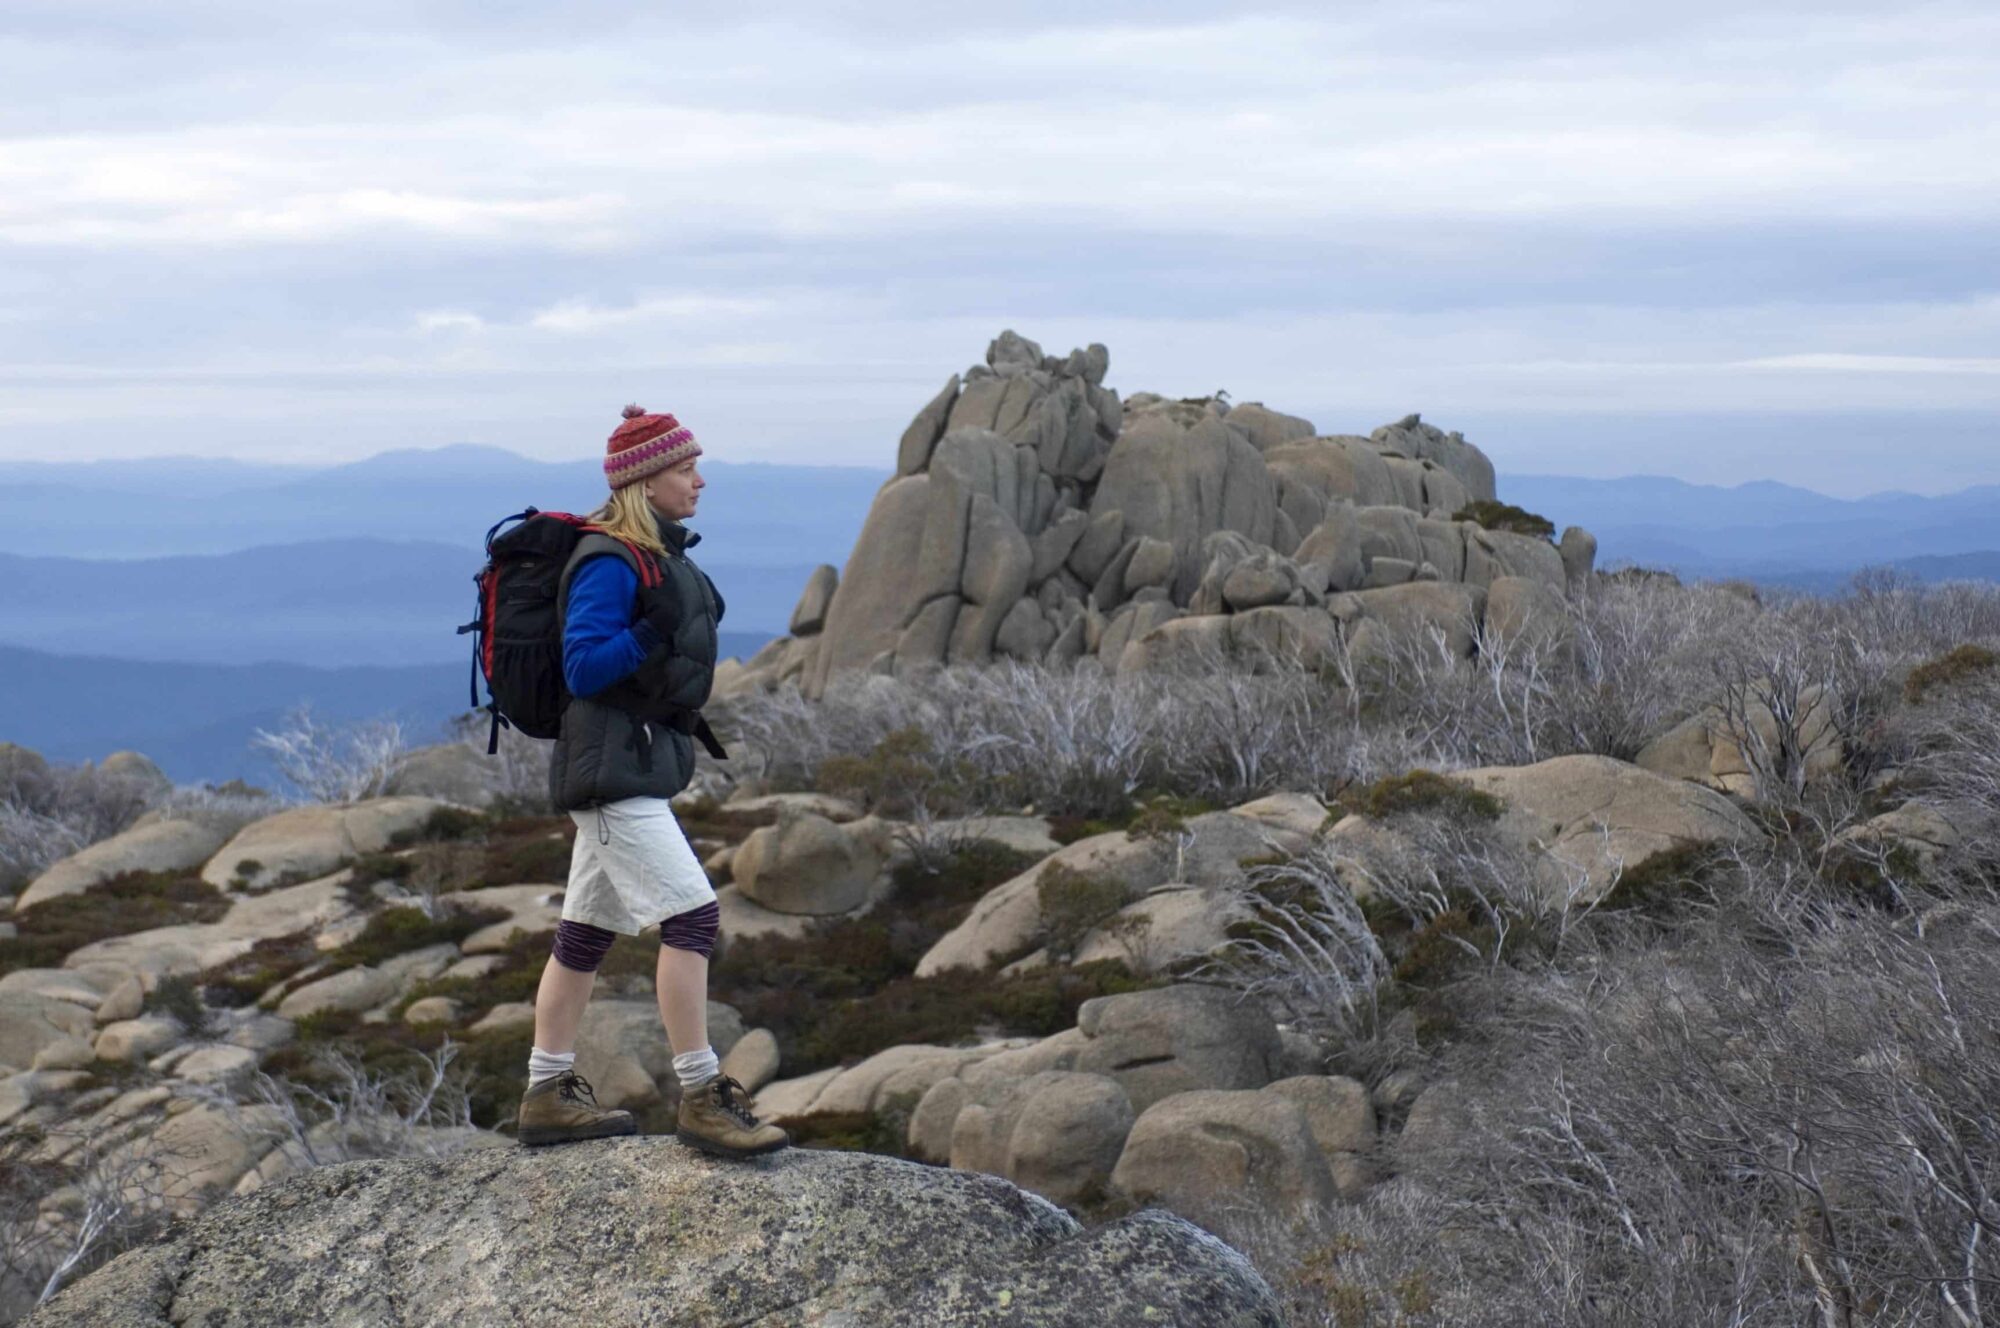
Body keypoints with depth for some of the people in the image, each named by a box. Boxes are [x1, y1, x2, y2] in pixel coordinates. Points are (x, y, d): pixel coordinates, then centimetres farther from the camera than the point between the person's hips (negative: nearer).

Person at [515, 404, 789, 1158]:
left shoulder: (660, 557, 13)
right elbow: (583, 668, -22)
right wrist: (651, 635, -29)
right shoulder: (609, 564, -16)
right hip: (612, 765, -10)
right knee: (690, 914, -14)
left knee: (587, 931, 13)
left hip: (639, 762, 10)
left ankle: (547, 1096, 21)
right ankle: (701, 1100, -12)